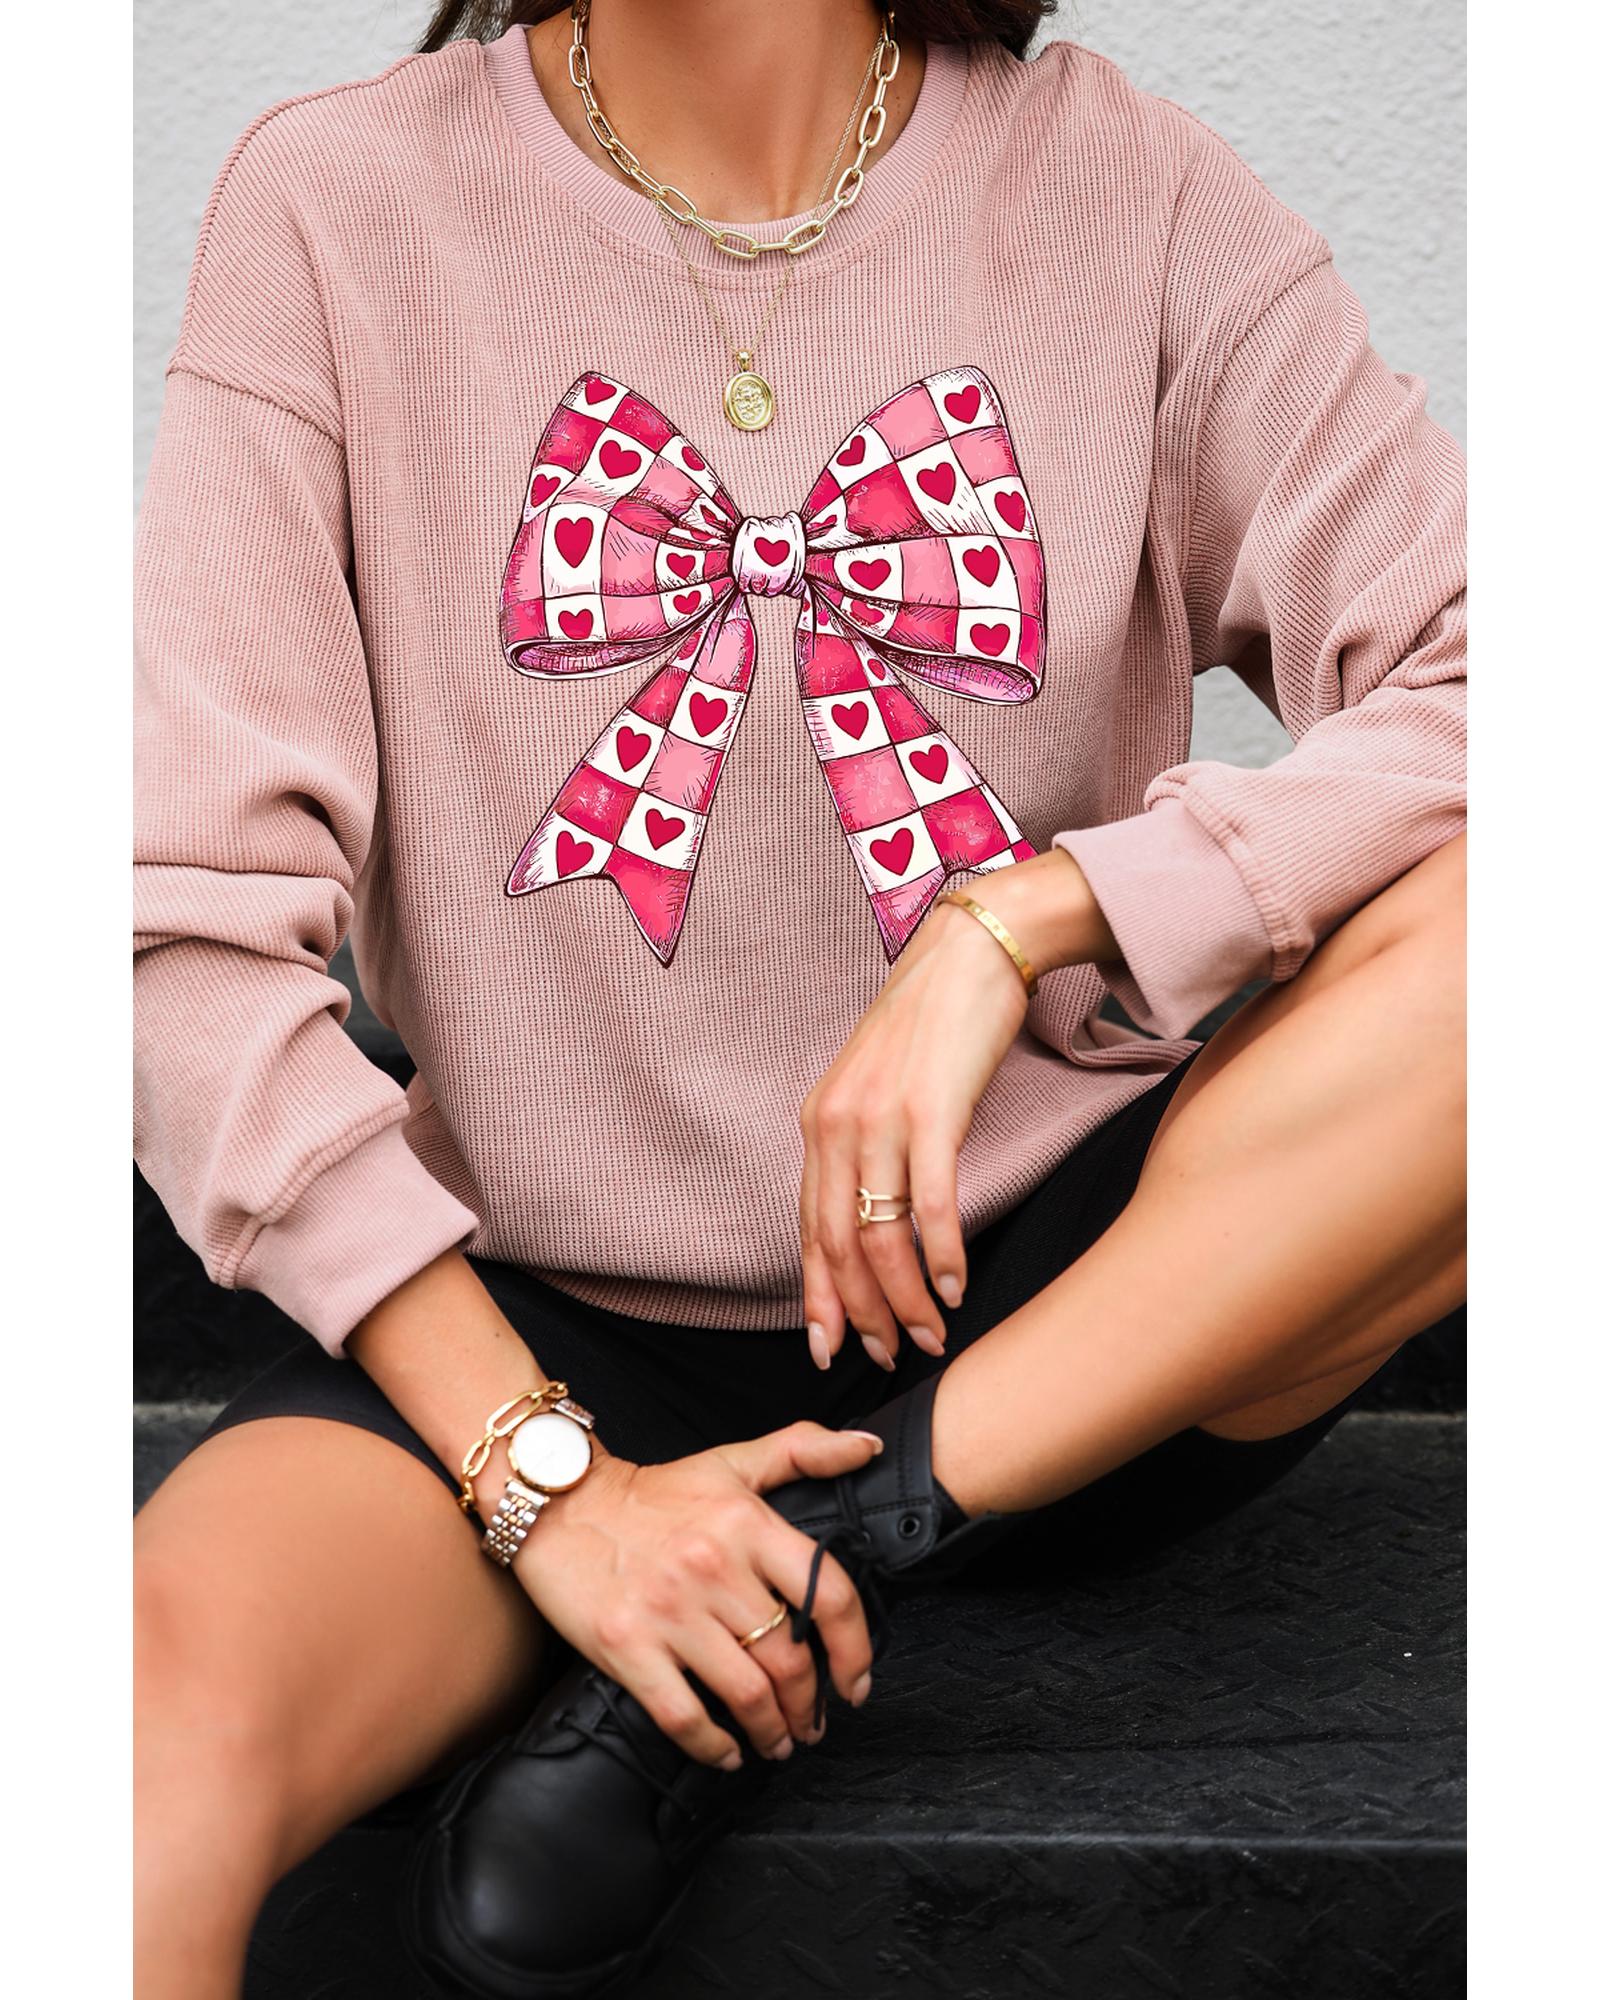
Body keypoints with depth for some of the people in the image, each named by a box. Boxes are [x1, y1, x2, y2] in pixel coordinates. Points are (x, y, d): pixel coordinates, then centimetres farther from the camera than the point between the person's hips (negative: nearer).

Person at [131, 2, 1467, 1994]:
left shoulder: (1121, 184, 0)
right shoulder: (344, 201, -3)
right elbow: (192, 926, -9)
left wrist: (1011, 921, -21)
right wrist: (543, 1479, -16)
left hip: (1073, 1295, 3)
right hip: (544, 1314, -2)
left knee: (1494, 911, -25)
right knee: (157, 1733, -32)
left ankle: (855, 1526, -17)